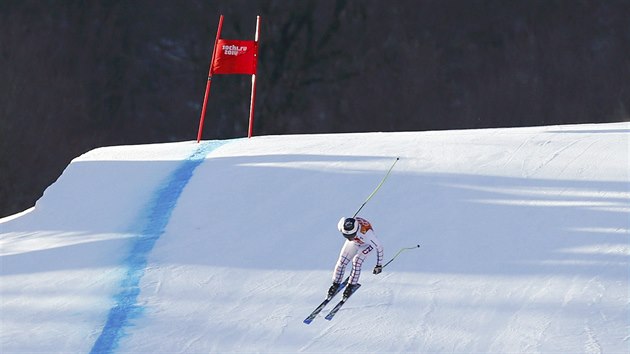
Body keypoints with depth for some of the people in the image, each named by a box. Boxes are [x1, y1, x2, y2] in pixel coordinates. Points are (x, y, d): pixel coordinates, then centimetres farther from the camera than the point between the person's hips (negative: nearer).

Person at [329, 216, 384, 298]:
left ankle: (352, 285, -5)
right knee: (342, 261, -6)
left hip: (367, 244, -3)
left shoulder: (366, 232, -46)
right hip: (354, 242, 4)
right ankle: (336, 284, 13)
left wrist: (379, 265, -21)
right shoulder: (342, 225, -36)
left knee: (357, 260, -22)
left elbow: (379, 247, -30)